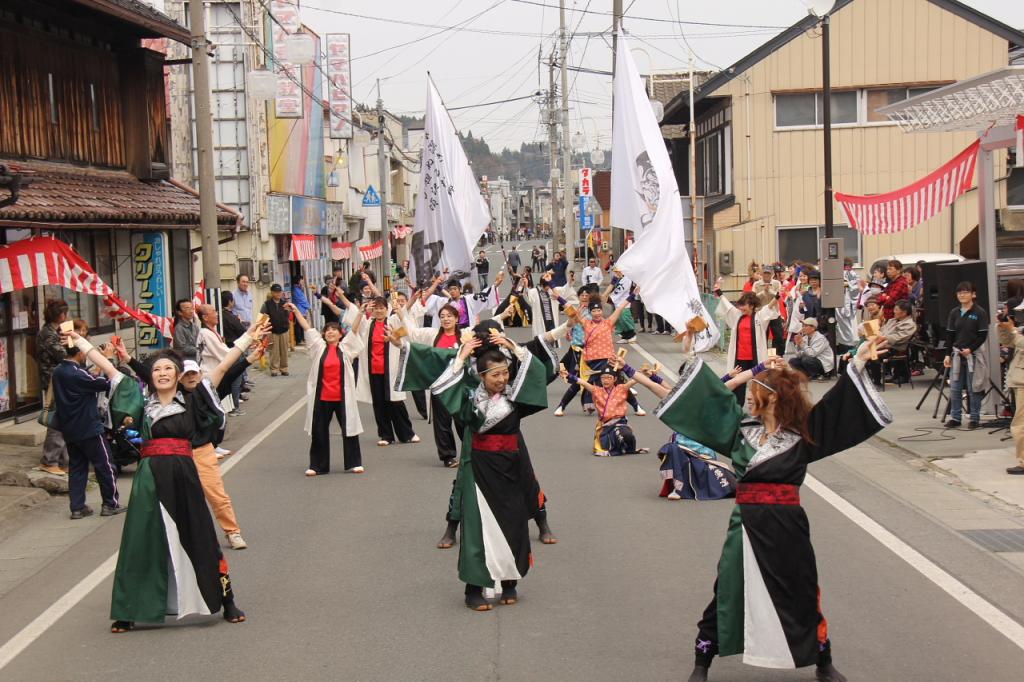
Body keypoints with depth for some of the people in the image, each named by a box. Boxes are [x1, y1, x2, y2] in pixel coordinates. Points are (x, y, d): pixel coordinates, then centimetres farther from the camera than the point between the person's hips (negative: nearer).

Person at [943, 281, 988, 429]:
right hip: (957, 354, 5)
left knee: (973, 389, 0)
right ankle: (955, 418, 12)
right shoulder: (954, 313, 8)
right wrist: (948, 354, 4)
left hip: (974, 354, -5)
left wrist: (970, 349, -18)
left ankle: (975, 419, 9)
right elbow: (950, 334, 10)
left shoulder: (980, 312, -6)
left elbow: (983, 335, -8)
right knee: (955, 388, 5)